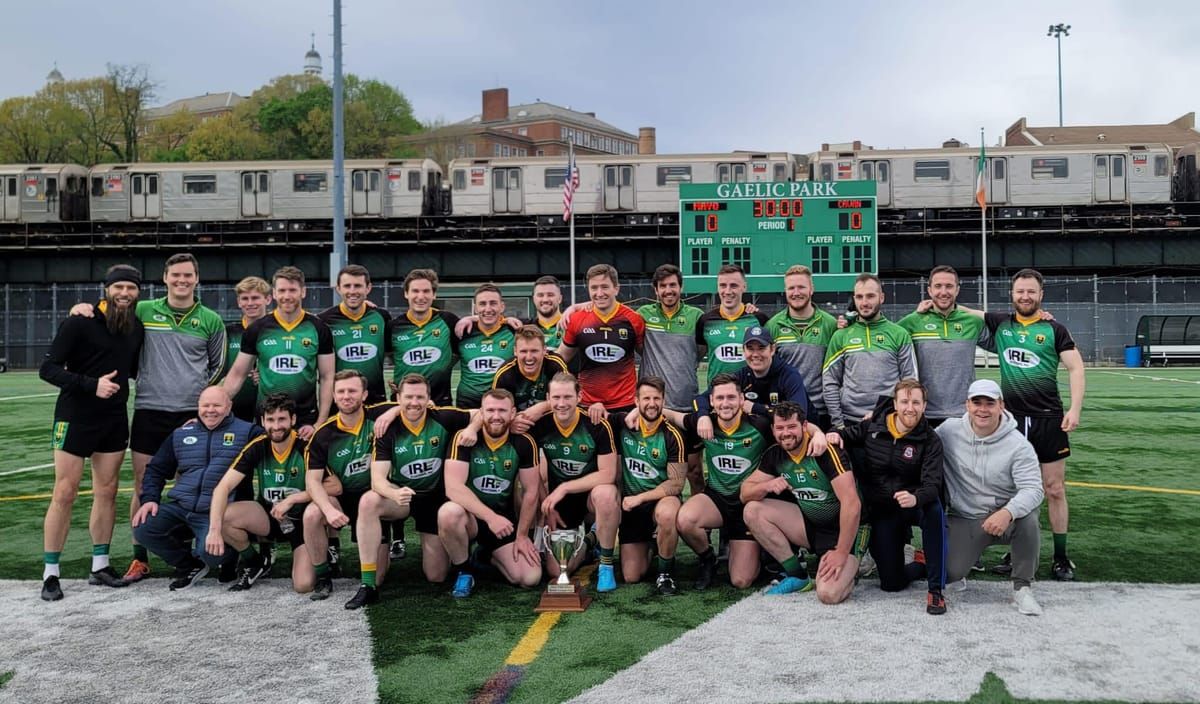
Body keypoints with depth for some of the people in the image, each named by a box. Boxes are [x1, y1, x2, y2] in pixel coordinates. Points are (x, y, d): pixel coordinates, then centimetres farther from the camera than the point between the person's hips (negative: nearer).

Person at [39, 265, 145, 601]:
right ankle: (50, 573, 7)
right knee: (64, 494, -3)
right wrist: (91, 385, -23)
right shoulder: (80, 323, -11)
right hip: (75, 418, -5)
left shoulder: (137, 327, 6)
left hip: (115, 420, 5)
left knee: (106, 493, 10)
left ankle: (100, 566, 20)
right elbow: (48, 368, -13)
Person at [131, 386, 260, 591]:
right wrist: (150, 498, 6)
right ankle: (188, 565, 8)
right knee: (142, 529, -17)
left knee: (209, 554, -29)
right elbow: (156, 469, 21)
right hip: (179, 507, 5)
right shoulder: (181, 434, 17)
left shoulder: (246, 432, 4)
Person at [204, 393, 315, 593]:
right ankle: (253, 562, 3)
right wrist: (214, 529, -31)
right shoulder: (257, 447, -10)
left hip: (302, 520, -3)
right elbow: (223, 487, -17)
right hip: (267, 516, 3)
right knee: (224, 516, -27)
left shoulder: (307, 446, -17)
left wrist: (292, 499, -25)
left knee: (304, 586, -22)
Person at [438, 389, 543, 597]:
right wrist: (490, 516, -35)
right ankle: (463, 571, -7)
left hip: (505, 518, 3)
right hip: (469, 514, -3)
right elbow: (453, 488, -25)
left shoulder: (524, 443, -7)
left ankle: (487, 554, 21)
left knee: (531, 578, -12)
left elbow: (530, 492, 0)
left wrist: (522, 535, 0)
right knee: (448, 512, -38)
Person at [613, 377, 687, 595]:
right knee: (631, 577, -3)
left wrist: (640, 498, -18)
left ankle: (665, 573, -14)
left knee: (667, 513, -40)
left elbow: (676, 484, -13)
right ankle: (649, 544, 32)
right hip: (630, 504, 3)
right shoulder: (622, 424, -5)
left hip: (662, 498, -2)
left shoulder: (672, 436, -12)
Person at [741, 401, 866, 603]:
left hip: (845, 528, -6)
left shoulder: (825, 450, -22)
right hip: (810, 524, 6)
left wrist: (841, 554, -27)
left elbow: (852, 504, -26)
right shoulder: (775, 454, -3)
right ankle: (798, 576, 1)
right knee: (753, 510, -12)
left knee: (829, 594, -29)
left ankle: (849, 569, 8)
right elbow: (745, 493, -2)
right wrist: (767, 486, -24)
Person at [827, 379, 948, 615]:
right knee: (891, 584, -5)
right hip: (881, 511, 2)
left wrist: (916, 498, -43)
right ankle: (923, 565, 32)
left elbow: (933, 485, -21)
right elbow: (849, 433, 17)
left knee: (934, 509, -40)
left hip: (913, 505, -2)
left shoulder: (930, 441, -10)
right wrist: (836, 434, -8)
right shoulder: (873, 427, -3)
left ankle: (937, 589, -27)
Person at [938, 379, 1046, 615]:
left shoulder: (1018, 445, -13)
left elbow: (1033, 489, -21)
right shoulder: (949, 430, -7)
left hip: (1005, 517, 0)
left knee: (1027, 520, -35)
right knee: (950, 574, -19)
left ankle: (1022, 588, -11)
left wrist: (1008, 512, -41)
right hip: (964, 520, 1)